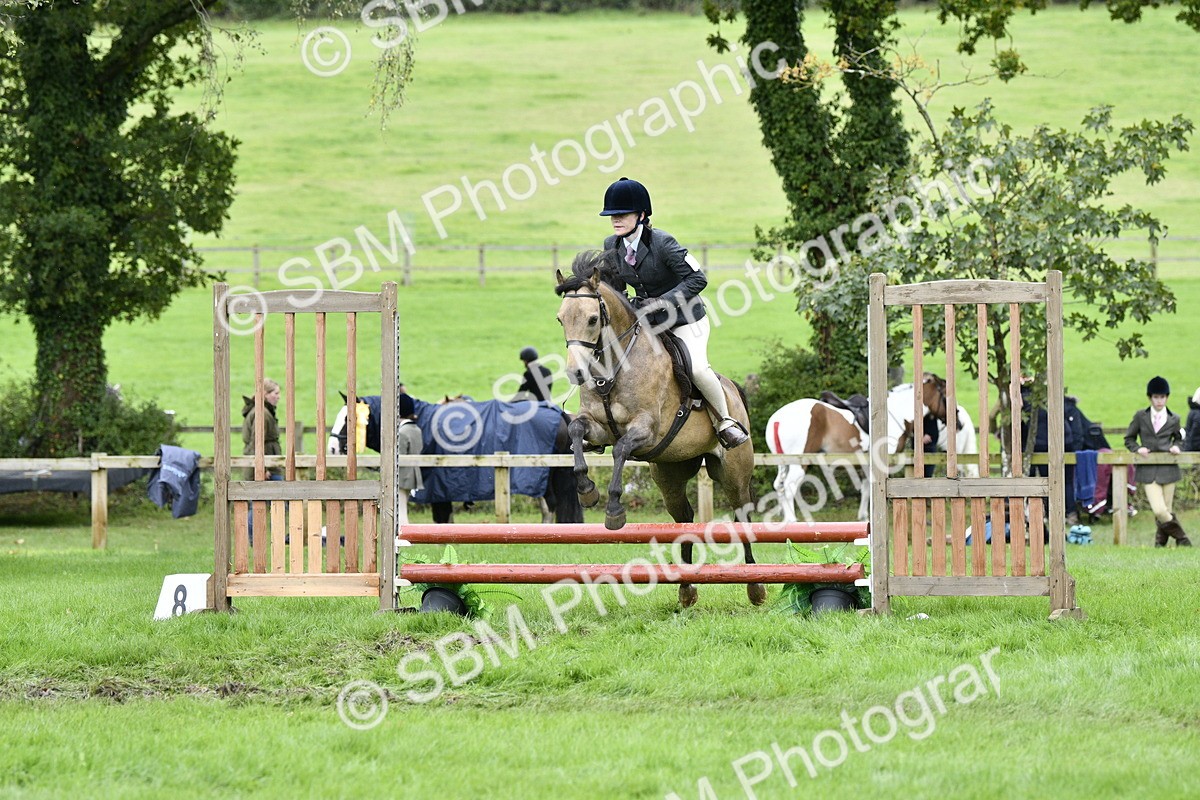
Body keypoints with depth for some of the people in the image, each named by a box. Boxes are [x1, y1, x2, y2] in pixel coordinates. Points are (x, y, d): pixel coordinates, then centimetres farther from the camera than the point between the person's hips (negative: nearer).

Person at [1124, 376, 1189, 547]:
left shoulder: (1174, 419, 7)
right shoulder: (1140, 416, 4)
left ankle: (1161, 540, 25)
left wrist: (1176, 446, 2)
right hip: (1148, 471, -1)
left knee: (1165, 511, 2)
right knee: (1159, 511, -14)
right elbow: (1129, 438, 12)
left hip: (1168, 470, 1)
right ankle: (1181, 538, 5)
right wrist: (1137, 449, -7)